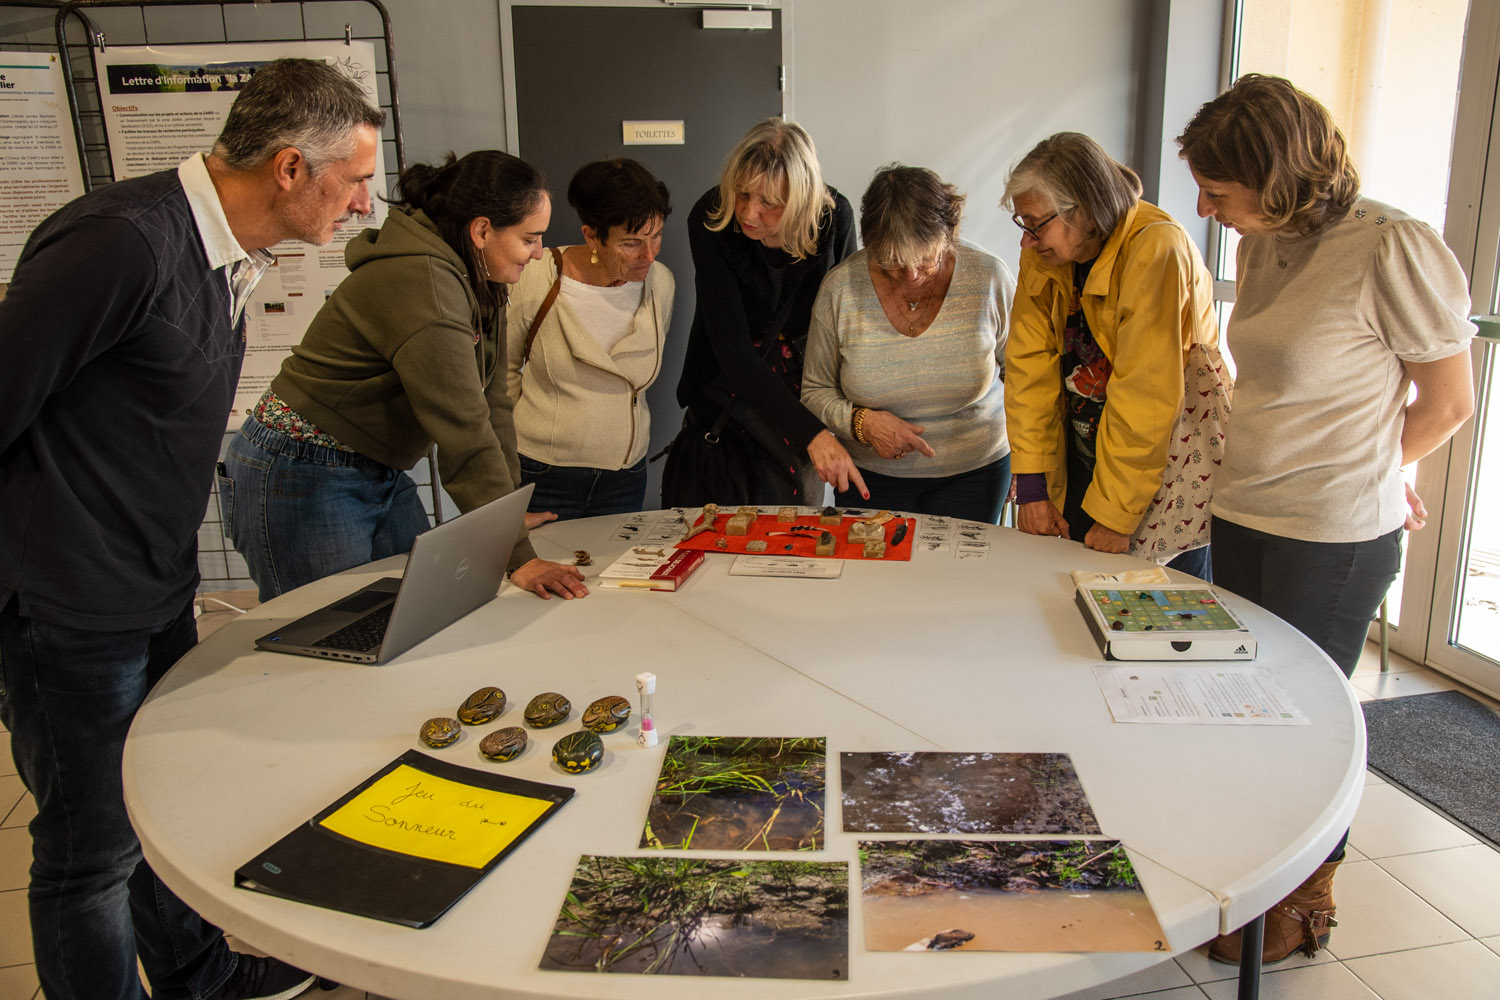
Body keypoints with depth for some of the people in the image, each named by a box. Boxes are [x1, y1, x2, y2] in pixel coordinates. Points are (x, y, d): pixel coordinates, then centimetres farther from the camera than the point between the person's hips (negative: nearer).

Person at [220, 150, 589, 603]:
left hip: (380, 473, 9)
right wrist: (517, 556, -28)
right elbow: (465, 433, -30)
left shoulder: (479, 281, 2)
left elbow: (490, 402, 5)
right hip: (300, 476, -9)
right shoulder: (420, 282, -27)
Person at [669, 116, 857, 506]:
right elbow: (732, 348, -29)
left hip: (802, 390, 2)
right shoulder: (710, 219, -23)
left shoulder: (834, 215, -17)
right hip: (727, 383, -1)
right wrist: (810, 431, -38)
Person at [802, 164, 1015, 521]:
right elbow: (815, 391, -2)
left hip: (972, 473, 0)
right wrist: (860, 421, -19)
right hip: (869, 477, 1)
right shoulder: (840, 288, -12)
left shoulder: (989, 278, -12)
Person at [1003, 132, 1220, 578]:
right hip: (1084, 456, 5)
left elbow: (1145, 399, -26)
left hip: (1167, 456, -5)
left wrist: (1115, 515, -23)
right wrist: (1031, 484, -10)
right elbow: (1030, 366, -5)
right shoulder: (1043, 256, -4)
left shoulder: (1156, 251, -24)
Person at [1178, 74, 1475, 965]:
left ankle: (1309, 900, 31)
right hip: (1244, 518, 7)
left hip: (1334, 540, -7)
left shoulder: (1389, 249, -17)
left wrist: (1363, 478, 5)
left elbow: (1449, 401, -8)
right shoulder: (1266, 244, 5)